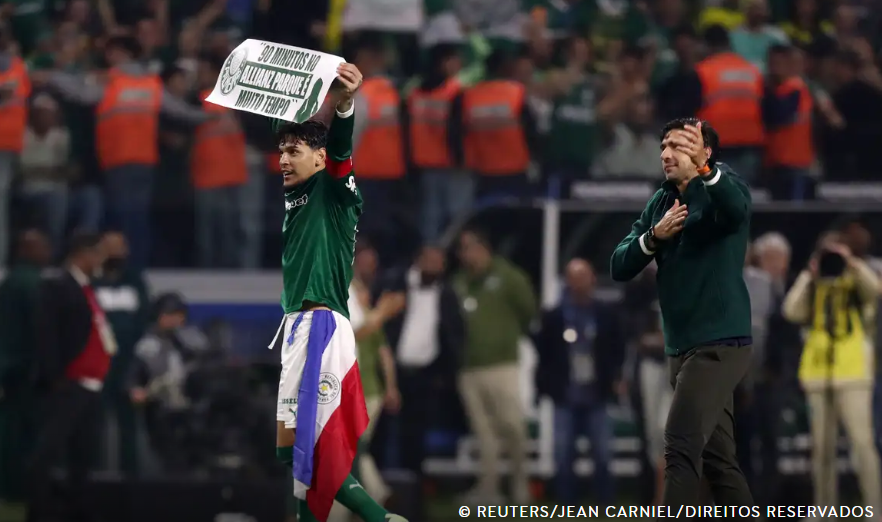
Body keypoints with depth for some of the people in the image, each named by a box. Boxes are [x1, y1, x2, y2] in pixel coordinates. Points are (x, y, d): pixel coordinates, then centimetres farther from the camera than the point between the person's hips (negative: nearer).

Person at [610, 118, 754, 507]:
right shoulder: (660, 202, 12)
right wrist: (654, 236, -14)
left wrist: (703, 171, -53)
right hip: (681, 347, 8)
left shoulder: (722, 187, -9)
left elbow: (737, 208, -35)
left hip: (720, 343, -8)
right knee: (716, 458, 12)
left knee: (681, 446, -18)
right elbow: (619, 268, 5)